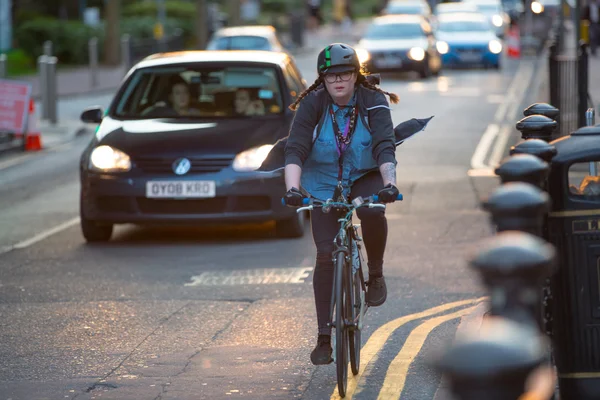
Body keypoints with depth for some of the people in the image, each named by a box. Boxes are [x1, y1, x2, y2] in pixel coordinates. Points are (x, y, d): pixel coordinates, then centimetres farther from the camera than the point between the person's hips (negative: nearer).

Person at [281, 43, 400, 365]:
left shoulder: (373, 102, -16)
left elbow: (385, 146, -27)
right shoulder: (312, 104, -16)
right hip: (323, 184, 1)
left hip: (365, 176, 0)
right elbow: (295, 149, -24)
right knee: (325, 255, -7)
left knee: (374, 213, -35)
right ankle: (324, 337, 1)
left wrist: (389, 183, -44)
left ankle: (376, 275, -8)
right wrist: (292, 188, -40)